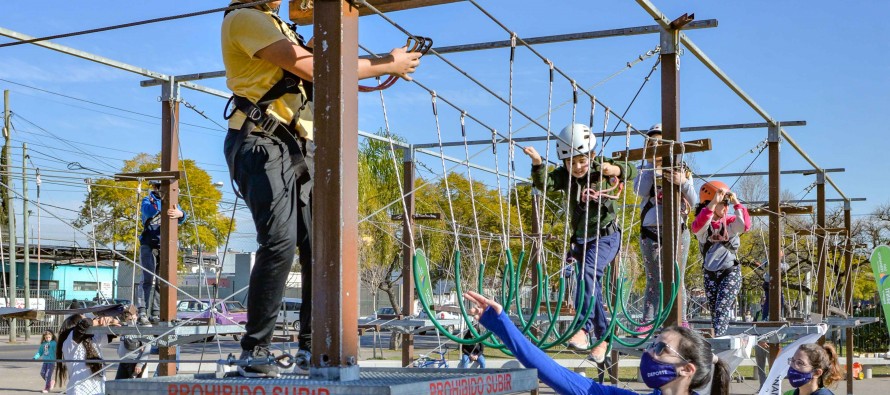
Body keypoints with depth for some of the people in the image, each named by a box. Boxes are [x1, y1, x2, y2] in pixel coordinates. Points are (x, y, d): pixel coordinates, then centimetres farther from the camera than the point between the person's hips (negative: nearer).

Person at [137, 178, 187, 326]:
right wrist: (161, 200, -38)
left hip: (165, 248, 4)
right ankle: (142, 315, -19)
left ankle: (156, 315, 9)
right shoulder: (148, 200, 2)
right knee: (148, 279, -15)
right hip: (149, 246, -4)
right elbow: (149, 211, -22)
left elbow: (182, 218, -7)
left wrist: (179, 214, -31)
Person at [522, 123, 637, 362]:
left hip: (605, 236, -5)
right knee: (593, 288, 11)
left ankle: (583, 327, -37)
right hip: (581, 239, 5)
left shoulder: (601, 169, -5)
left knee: (588, 270, -30)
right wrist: (537, 163, -33)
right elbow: (543, 184, -15)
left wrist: (615, 169, -23)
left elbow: (632, 172, -2)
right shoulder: (564, 175, 0)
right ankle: (602, 337, 25)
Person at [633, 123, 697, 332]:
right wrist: (652, 164, -15)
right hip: (650, 231, 1)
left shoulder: (681, 170, 6)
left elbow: (693, 201, -5)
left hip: (677, 230, -1)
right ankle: (647, 322, 4)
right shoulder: (645, 170, 9)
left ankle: (682, 322, 2)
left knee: (677, 279, 0)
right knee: (653, 280, 3)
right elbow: (641, 191, -12)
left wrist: (683, 182, -25)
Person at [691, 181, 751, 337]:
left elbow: (745, 225, -22)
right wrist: (714, 203, -34)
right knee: (714, 311, 8)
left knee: (722, 308, -16)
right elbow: (697, 226, -29)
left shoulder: (730, 222, -1)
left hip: (731, 272, -2)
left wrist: (736, 202, -19)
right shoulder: (702, 225, -3)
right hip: (710, 273, 2)